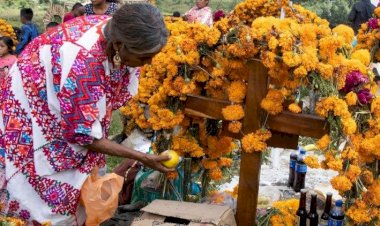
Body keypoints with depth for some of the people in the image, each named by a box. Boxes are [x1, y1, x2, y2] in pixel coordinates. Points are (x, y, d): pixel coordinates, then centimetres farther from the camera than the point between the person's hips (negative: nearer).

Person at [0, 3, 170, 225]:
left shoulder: (117, 30, -18)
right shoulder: (82, 63, -40)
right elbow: (84, 134, -28)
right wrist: (143, 158, -25)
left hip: (75, 107, 7)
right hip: (33, 114, -7)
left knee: (81, 189, 11)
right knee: (55, 196, 0)